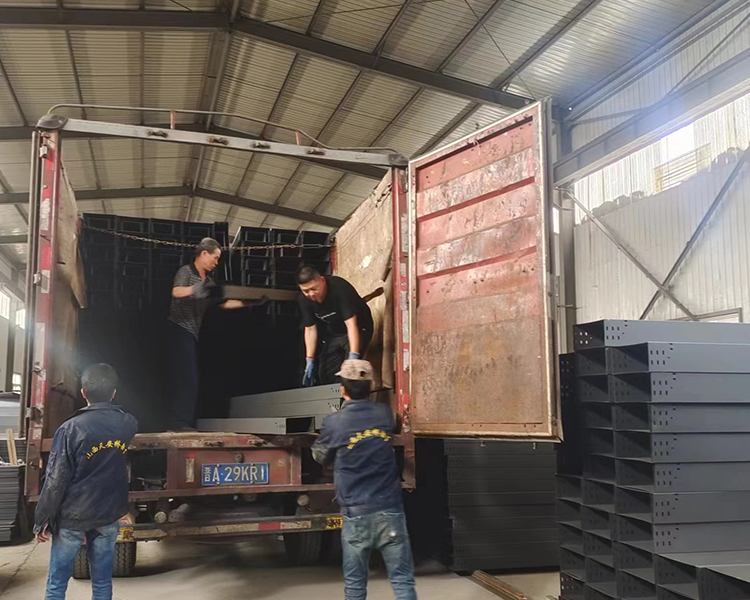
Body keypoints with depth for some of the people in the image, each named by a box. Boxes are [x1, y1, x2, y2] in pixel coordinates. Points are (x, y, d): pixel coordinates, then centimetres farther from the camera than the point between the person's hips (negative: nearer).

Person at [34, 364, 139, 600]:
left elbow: (56, 479, -14)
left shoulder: (71, 428, -16)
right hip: (109, 516, 3)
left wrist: (42, 519, -4)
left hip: (72, 517, -3)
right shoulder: (128, 424, -3)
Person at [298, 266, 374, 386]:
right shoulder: (304, 300, -14)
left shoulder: (340, 288, -32)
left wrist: (353, 356, -42)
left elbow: (351, 323, -35)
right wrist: (309, 360, -11)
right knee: (325, 376, 7)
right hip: (332, 334, 6)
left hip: (358, 330, -6)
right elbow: (310, 329, -6)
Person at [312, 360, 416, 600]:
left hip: (356, 513, -1)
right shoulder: (385, 413, 3)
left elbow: (320, 456, 12)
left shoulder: (334, 423, -6)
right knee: (402, 579, 4)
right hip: (390, 509, 2)